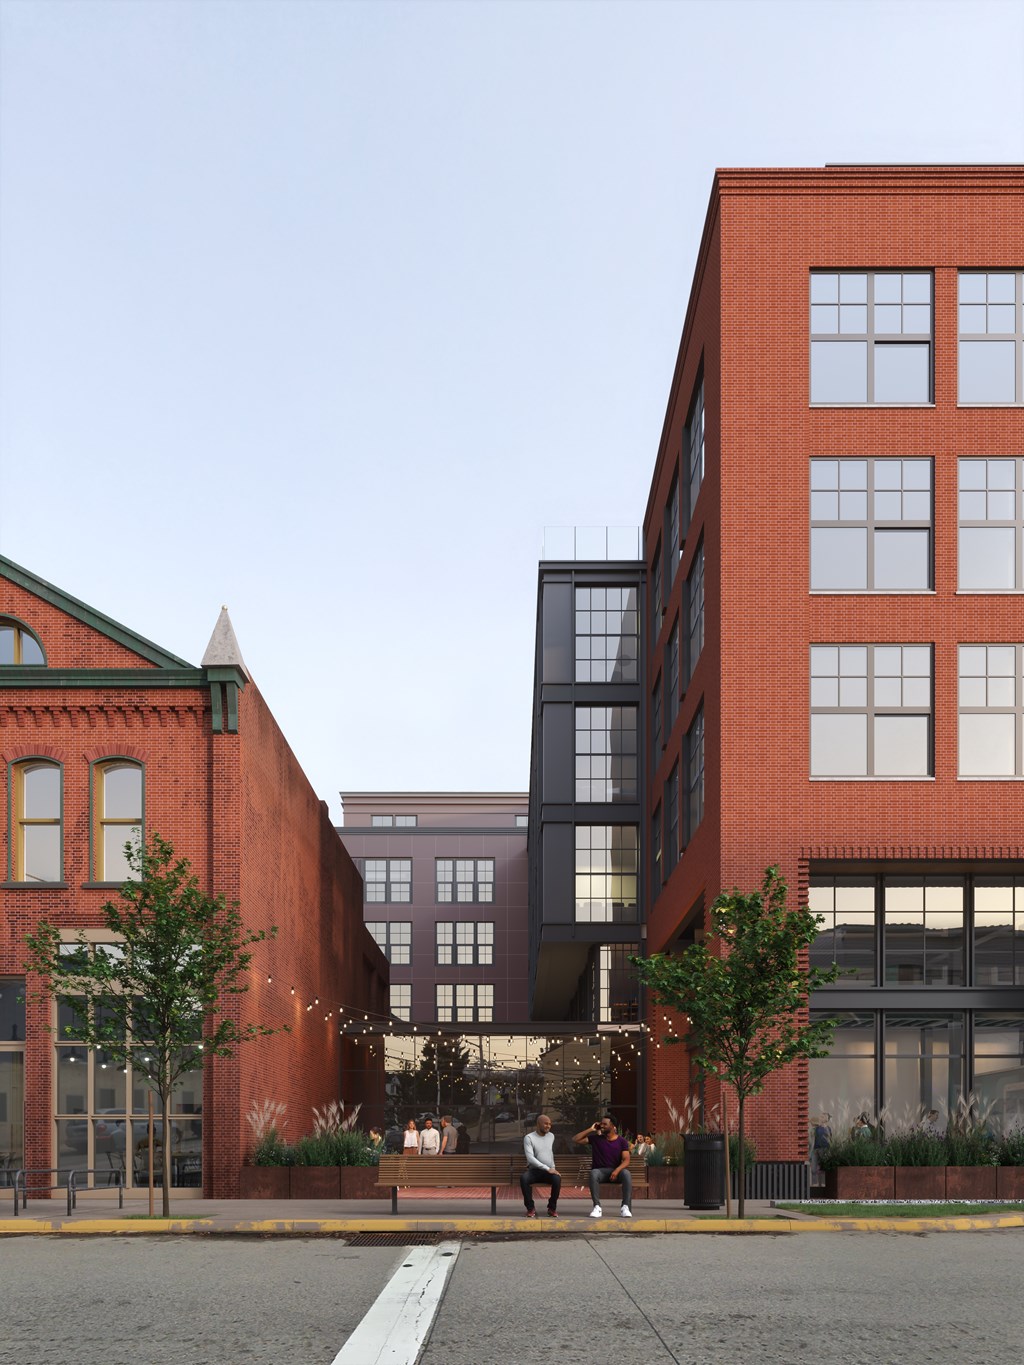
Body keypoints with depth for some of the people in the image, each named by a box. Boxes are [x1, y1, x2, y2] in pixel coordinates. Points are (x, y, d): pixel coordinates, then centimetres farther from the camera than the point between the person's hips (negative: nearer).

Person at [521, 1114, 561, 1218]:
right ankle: (530, 1208, -21)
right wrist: (547, 1169, -23)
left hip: (548, 1171, 3)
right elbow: (530, 1158, -18)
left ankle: (552, 1208, -12)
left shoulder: (551, 1136, 13)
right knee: (523, 1178, -38)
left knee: (557, 1178, -33)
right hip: (534, 1170, -3)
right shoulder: (529, 1138, -6)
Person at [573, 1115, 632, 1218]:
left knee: (626, 1173, -34)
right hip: (600, 1171, 0)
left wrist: (617, 1170, -25)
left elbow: (626, 1160, -6)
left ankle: (625, 1207, -36)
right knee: (593, 1173, -36)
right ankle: (597, 1207, -38)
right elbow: (575, 1139, 3)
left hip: (616, 1171, 0)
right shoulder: (596, 1139, 8)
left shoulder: (622, 1141, 5)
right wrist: (590, 1129, 1)